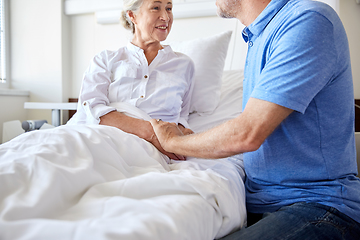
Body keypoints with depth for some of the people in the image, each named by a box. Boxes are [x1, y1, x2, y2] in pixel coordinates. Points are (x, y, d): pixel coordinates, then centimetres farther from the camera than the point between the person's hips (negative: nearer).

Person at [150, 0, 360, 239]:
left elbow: (247, 135, -21)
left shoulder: (310, 20, -16)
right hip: (258, 201, 8)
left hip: (318, 203, -8)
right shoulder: (258, 36, 15)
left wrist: (173, 141, -5)